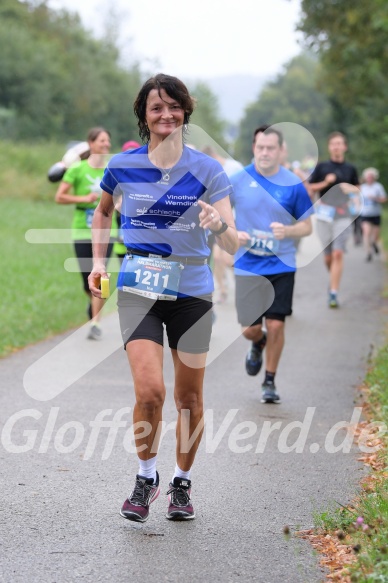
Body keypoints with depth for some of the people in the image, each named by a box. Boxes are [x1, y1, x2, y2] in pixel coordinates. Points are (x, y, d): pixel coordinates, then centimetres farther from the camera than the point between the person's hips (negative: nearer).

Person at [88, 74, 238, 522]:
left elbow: (232, 245, -9)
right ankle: (145, 477, 7)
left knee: (189, 397, 7)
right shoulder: (122, 166, 0)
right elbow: (102, 211, 22)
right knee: (149, 390, -17)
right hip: (139, 288, 0)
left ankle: (182, 482, 29)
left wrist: (220, 224, -31)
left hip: (191, 290, 1)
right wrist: (99, 261, 10)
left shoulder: (206, 170, -4)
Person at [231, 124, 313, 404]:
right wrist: (232, 233, -14)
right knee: (250, 328, 1)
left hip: (281, 265, 0)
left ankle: (270, 381, 16)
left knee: (276, 324, -5)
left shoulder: (293, 184, -3)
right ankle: (258, 344, 40)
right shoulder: (237, 180, -3)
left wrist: (287, 231, -18)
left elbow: (306, 226, 4)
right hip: (247, 266, 1)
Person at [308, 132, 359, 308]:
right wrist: (325, 183, -12)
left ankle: (334, 292, -11)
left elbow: (357, 189, 16)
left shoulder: (350, 169, 8)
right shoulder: (321, 167, 5)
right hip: (324, 213, 1)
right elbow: (310, 188, 4)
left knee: (338, 254, -12)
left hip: (343, 215, 0)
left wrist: (351, 188, -6)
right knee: (328, 256, 5)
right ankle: (333, 279, 35)